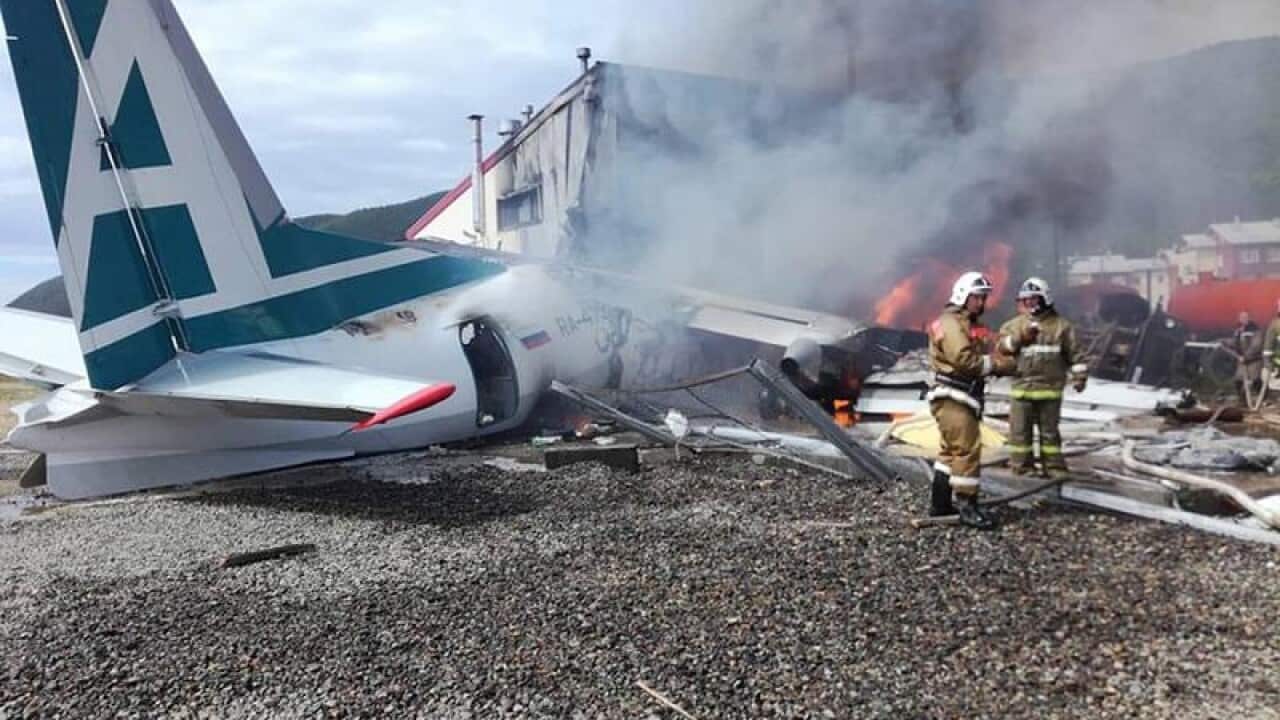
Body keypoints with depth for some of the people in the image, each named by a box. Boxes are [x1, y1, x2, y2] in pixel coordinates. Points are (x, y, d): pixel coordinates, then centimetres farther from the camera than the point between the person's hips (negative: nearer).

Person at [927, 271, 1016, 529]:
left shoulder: (970, 325, 22)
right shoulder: (951, 323, -11)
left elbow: (981, 358, 13)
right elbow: (965, 360, -22)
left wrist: (999, 363, -7)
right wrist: (998, 364, -11)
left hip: (962, 398, 11)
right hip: (952, 398, -11)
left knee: (952, 449, 15)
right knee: (967, 448, -13)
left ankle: (939, 502, 23)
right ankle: (968, 506, -9)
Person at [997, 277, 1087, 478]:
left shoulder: (1061, 325, 5)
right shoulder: (1014, 325, 8)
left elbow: (1075, 353, 6)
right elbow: (1001, 346, -4)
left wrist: (1079, 376, 0)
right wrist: (1020, 337, -17)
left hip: (1050, 389, -1)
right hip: (1021, 388, 1)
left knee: (1049, 431, 8)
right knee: (1020, 431, 4)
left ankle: (1055, 469, 18)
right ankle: (1023, 469, 13)